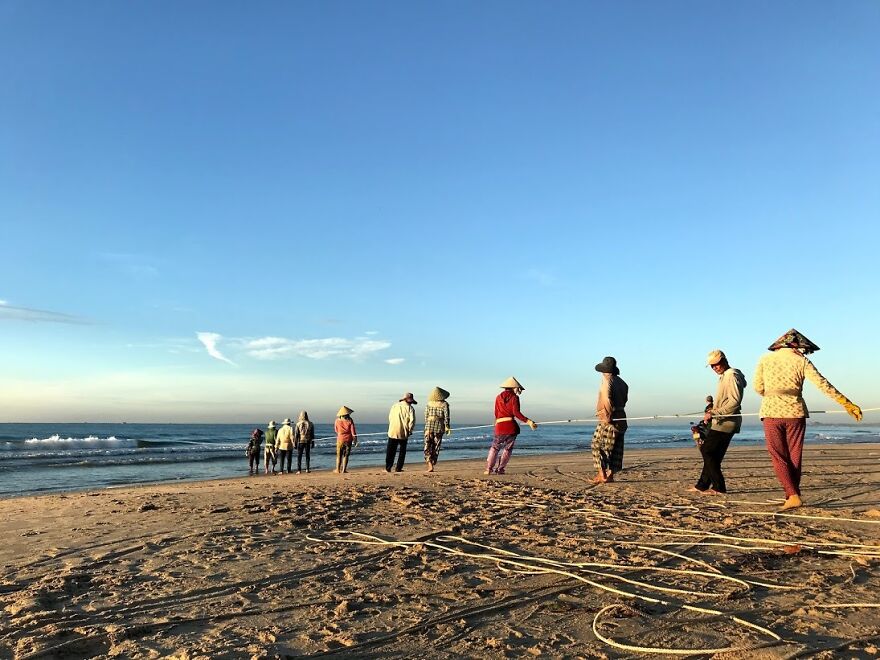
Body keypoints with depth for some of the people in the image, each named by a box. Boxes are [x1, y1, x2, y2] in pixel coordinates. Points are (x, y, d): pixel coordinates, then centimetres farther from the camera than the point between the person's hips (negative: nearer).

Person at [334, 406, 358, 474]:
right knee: (346, 455, 6)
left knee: (339, 455, 9)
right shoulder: (350, 421, -7)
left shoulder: (337, 420, -3)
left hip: (340, 439, 1)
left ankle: (338, 469, 11)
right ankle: (343, 470, 5)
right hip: (348, 440, -1)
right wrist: (355, 440, 0)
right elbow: (353, 431, -7)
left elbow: (336, 430, 11)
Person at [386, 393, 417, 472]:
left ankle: (388, 467, 2)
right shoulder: (409, 408, -3)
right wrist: (409, 430, 2)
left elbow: (390, 418, 12)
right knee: (402, 451, 10)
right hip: (404, 433, -2)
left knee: (390, 451, 7)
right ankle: (398, 468, 8)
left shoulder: (394, 406, 9)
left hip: (393, 432, 2)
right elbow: (412, 420, -10)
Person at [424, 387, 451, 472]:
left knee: (428, 447, 3)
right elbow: (446, 417, -6)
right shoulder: (444, 404, -2)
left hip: (429, 427, 0)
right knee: (436, 448, 11)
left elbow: (426, 417, 4)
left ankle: (430, 466, -12)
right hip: (439, 427, 0)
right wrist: (447, 427, 3)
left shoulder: (428, 404, 3)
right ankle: (432, 465, 15)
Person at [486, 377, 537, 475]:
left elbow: (496, 414, 14)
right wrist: (528, 421, -16)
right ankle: (499, 469, 8)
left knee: (495, 447, 14)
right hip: (511, 426, -2)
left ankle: (489, 469, 6)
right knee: (507, 449, 11)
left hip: (499, 426, 2)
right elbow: (516, 413, -13)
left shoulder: (498, 397, 11)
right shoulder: (514, 397, 0)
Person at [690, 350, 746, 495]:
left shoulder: (731, 375, -13)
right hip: (721, 422, 10)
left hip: (725, 422, -10)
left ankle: (719, 487, -5)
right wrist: (712, 411, 13)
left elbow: (735, 401, -23)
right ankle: (702, 485, 16)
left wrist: (715, 413, -22)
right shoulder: (724, 376, 20)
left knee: (707, 451, -10)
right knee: (713, 454, 11)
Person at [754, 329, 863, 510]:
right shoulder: (801, 361, 1)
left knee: (778, 458, 3)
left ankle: (792, 495, -9)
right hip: (795, 413, 1)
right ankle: (792, 495, 15)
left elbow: (758, 388, 5)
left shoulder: (765, 360, 4)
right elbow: (823, 385, -3)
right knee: (794, 458, 11)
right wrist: (847, 404, 1)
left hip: (771, 413, 0)